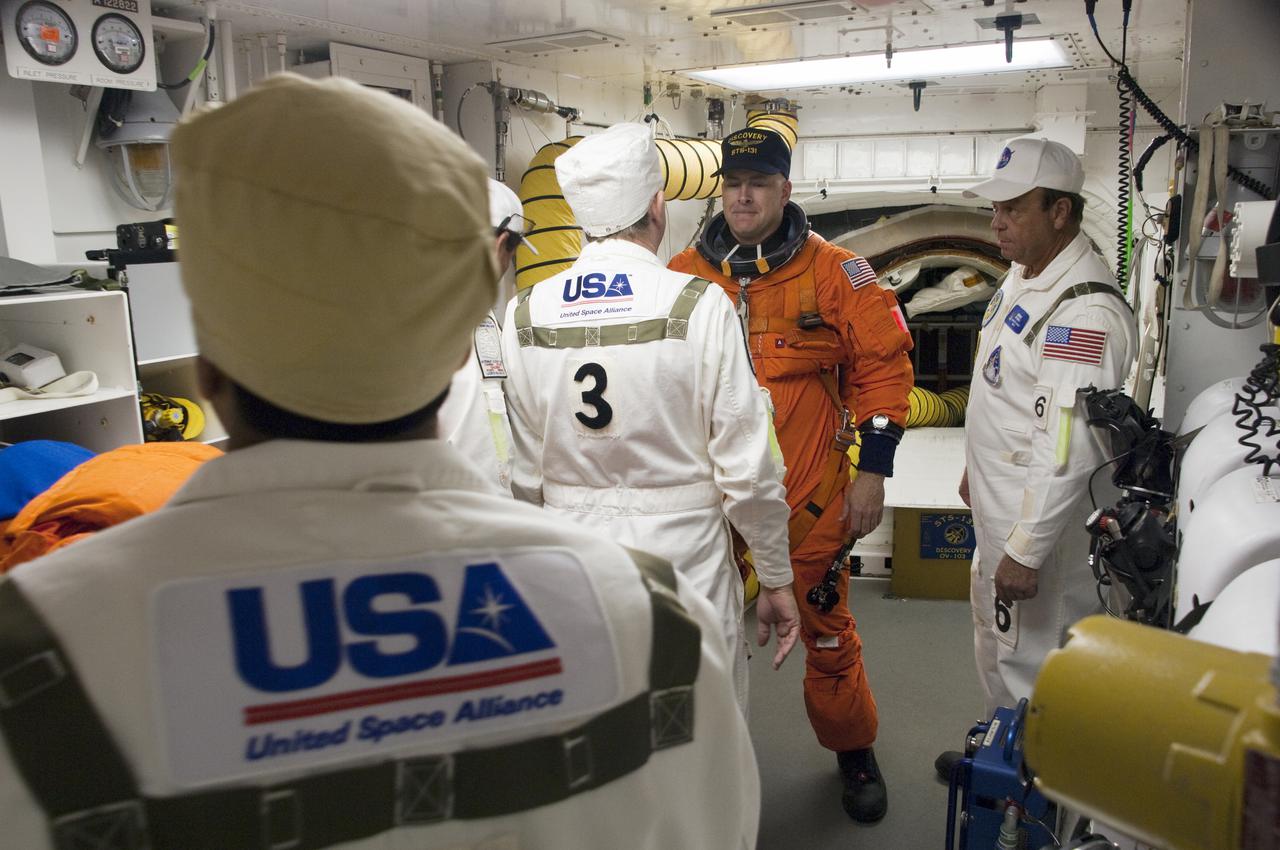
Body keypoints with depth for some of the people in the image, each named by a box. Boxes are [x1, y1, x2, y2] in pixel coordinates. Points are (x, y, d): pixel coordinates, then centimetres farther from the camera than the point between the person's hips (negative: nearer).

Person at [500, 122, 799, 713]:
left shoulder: (523, 315, -4)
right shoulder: (697, 307, -13)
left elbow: (523, 475, 1)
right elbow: (746, 470, -11)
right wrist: (776, 579, 2)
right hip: (685, 560, -3)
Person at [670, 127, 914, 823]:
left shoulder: (834, 272, -4)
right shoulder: (684, 275, 2)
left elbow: (883, 362, 0)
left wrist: (873, 471, -4)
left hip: (810, 498, -2)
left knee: (827, 632, 11)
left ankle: (854, 752, 37)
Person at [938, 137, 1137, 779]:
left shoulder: (1084, 311, -26)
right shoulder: (1023, 274, 7)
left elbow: (1066, 449, -29)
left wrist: (1025, 552, -26)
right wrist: (976, 471, 24)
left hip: (1042, 516, -10)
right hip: (1000, 507, 10)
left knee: (1028, 661, 4)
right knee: (994, 642, 25)